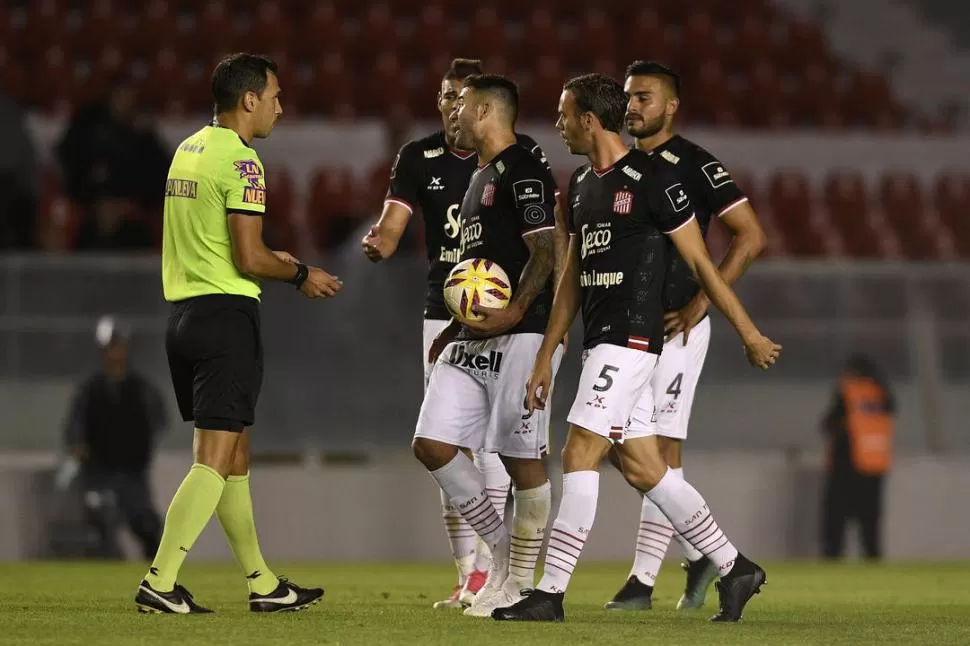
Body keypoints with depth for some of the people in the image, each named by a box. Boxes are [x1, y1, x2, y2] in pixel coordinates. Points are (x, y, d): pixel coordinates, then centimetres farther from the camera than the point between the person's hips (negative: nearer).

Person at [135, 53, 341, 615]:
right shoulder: (240, 161, -13)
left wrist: (275, 260, 22)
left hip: (184, 313, 9)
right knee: (215, 459, -8)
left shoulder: (188, 151, 15)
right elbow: (249, 259, -18)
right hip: (226, 313, -9)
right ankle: (159, 583, -14)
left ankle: (263, 583, 22)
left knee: (235, 453, 15)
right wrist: (301, 274, -1)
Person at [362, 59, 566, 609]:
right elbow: (392, 226, -4)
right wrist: (377, 243, -28)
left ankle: (485, 567, -11)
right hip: (444, 313, 4)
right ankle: (467, 574, 10)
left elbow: (551, 229, -1)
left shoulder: (521, 153, -3)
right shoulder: (419, 158, 5)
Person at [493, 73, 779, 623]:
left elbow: (700, 262, -8)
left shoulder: (652, 179, -10)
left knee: (580, 455, -12)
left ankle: (551, 594, -11)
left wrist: (750, 334, -5)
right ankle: (735, 568, 18)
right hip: (600, 343, 9)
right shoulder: (582, 185, 15)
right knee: (643, 470, 9)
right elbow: (573, 277, 21)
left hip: (631, 338, -9)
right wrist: (546, 355, 19)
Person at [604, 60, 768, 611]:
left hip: (675, 325, -8)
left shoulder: (694, 165, -9)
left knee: (661, 447, -7)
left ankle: (644, 579, -5)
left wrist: (700, 303, -16)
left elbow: (752, 237, -13)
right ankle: (700, 552, 20)